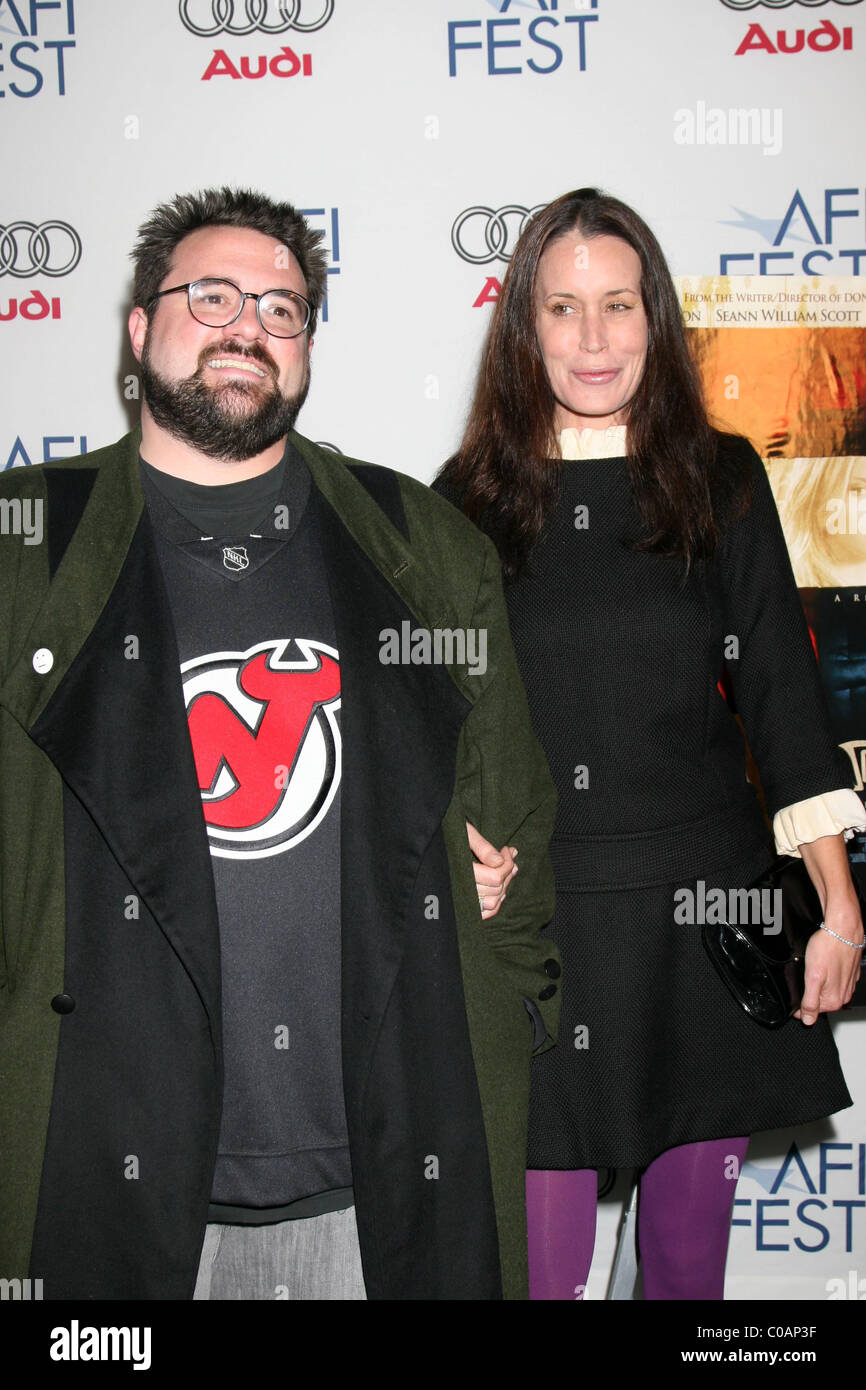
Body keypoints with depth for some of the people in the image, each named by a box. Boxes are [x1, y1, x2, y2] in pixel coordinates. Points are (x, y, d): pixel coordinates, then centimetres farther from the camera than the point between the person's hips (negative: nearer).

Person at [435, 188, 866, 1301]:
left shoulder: (721, 480, 3)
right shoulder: (470, 497, 2)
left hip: (701, 907, 1)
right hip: (531, 906, -1)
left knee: (692, 1218, 15)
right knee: (542, 1239, 5)